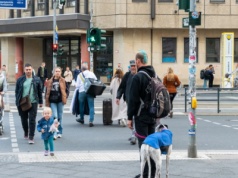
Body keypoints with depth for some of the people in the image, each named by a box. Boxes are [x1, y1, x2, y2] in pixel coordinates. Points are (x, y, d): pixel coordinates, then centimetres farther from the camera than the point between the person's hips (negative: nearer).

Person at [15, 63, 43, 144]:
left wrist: (40, 102, 8)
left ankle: (31, 137, -3)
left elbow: (40, 91, 7)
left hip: (33, 103, -2)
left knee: (32, 120, -6)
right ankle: (26, 134, 35)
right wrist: (17, 102, 0)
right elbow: (17, 91, 5)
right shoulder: (20, 80, 2)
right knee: (24, 120, 14)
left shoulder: (37, 80, 2)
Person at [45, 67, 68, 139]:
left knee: (60, 117, 8)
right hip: (52, 101, 0)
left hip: (60, 101, 0)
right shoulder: (50, 82, 4)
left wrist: (64, 98, -7)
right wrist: (47, 101, 3)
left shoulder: (63, 81, 3)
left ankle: (59, 132, 20)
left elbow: (66, 90, 7)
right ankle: (55, 133, -9)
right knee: (55, 116, -10)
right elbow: (47, 92, 8)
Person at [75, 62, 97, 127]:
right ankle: (91, 121, -9)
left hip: (82, 92, 0)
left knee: (81, 105, 17)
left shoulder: (79, 75, 1)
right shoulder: (91, 74, 4)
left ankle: (82, 119, 33)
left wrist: (76, 90, 15)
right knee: (91, 106, 0)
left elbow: (77, 85, 0)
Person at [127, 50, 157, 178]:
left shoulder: (138, 77, -14)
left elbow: (133, 99, -15)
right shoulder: (154, 75, 10)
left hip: (141, 116, -7)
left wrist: (130, 117, -10)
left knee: (143, 144, -3)